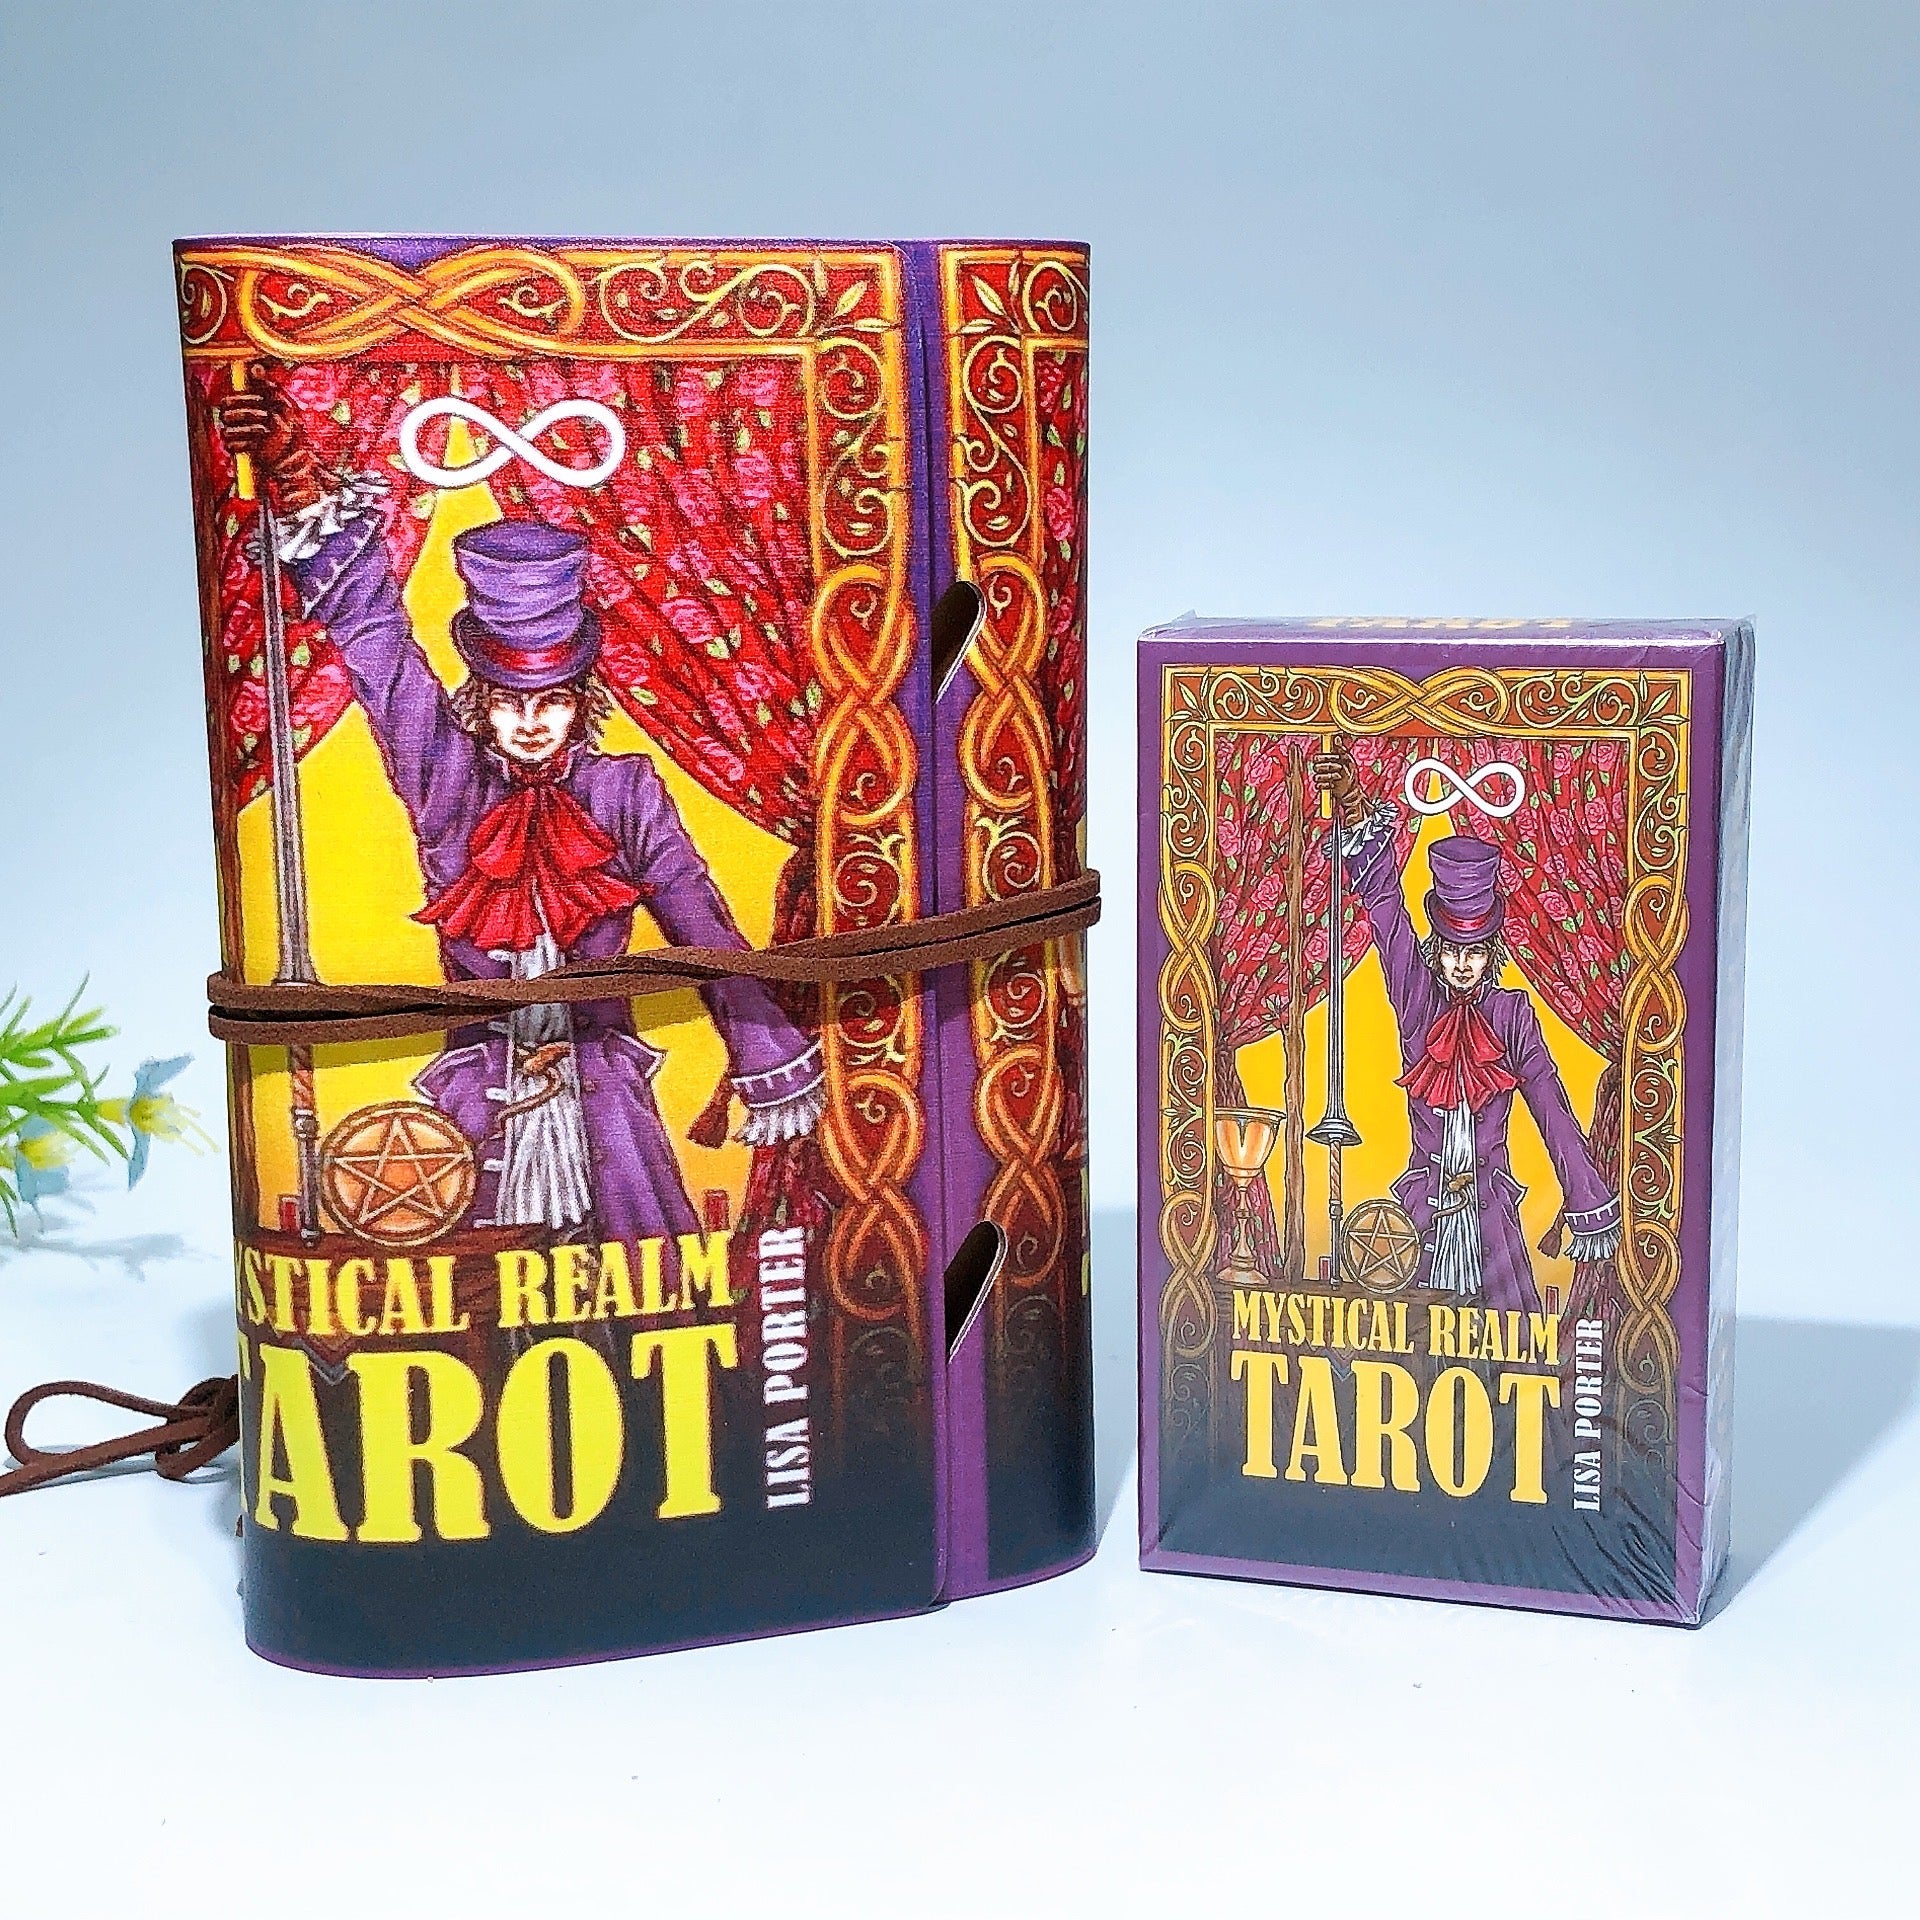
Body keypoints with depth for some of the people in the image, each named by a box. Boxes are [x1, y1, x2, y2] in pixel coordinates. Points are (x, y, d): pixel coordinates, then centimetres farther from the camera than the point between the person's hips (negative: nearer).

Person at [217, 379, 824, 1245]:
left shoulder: (624, 792, -3)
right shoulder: (444, 778, -1)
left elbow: (702, 928, -4)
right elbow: (370, 628, 1)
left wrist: (769, 1062, -8)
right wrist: (297, 480, -2)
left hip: (604, 1084, 0)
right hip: (484, 1092, 1)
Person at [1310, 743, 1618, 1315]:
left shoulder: (1512, 1012, -1)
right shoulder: (1417, 998, 0)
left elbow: (1551, 1107, -4)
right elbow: (1381, 896, -6)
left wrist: (1589, 1206, -9)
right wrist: (1354, 807, -15)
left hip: (1492, 1204, 0)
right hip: (1423, 1202, 1)